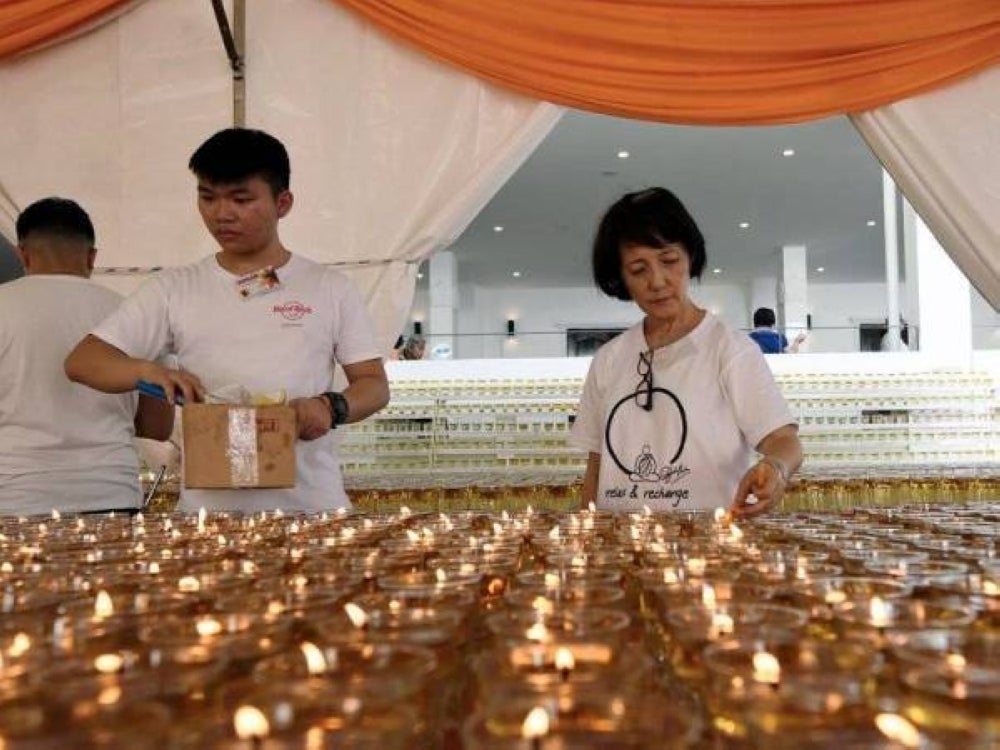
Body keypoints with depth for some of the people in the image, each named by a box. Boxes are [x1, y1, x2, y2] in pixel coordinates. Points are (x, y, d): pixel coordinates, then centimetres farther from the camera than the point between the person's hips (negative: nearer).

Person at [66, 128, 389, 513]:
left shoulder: (330, 287, 6)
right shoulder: (173, 289, 8)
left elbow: (375, 383, 7)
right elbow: (82, 360, 5)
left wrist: (332, 407, -15)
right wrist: (147, 370, -16)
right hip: (208, 505, 1)